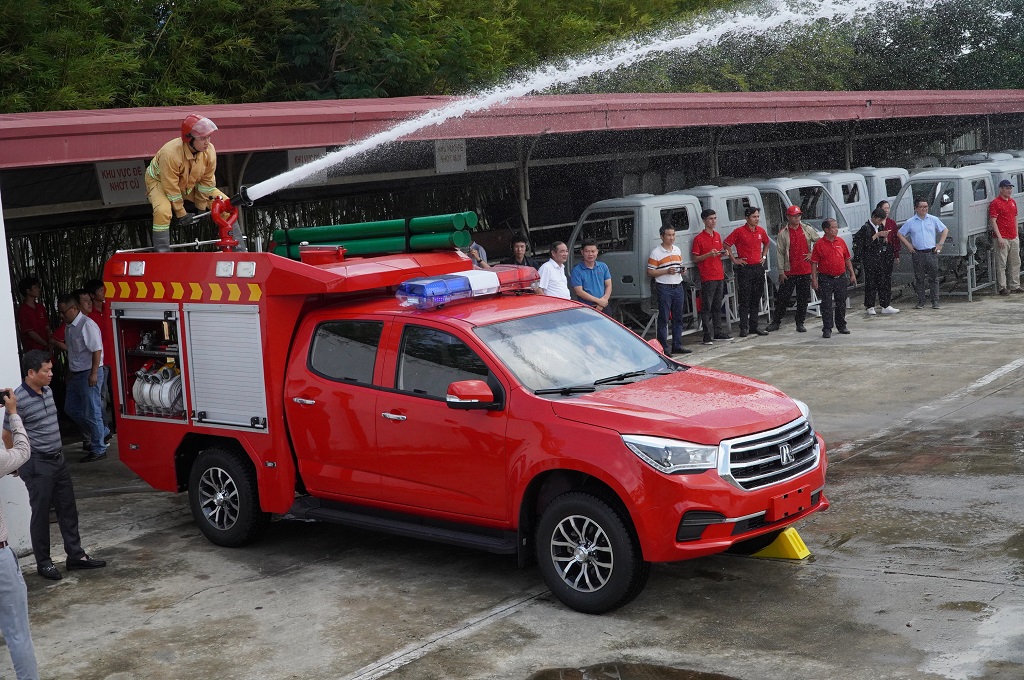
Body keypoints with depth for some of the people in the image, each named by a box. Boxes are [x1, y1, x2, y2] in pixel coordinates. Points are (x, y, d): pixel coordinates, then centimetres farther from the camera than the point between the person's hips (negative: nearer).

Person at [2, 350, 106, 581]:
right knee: (41, 514, 4)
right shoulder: (19, 398, -19)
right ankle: (43, 563, 15)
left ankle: (75, 555, 22)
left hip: (58, 459, 8)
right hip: (37, 465, -8)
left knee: (68, 509, 12)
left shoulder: (47, 391, 6)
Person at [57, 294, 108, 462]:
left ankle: (98, 450, 7)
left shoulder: (87, 325, -17)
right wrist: (69, 371, 20)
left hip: (89, 374, -10)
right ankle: (101, 433, 27)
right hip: (75, 374, 10)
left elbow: (97, 351, -21)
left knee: (92, 413, -3)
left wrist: (94, 374, -23)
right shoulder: (69, 326, 10)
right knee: (71, 408, 16)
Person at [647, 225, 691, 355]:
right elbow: (650, 272, -9)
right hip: (664, 288, -7)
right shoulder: (656, 253, -8)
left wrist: (682, 270, 2)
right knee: (664, 319, -5)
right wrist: (666, 271, -19)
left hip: (678, 287, 7)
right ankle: (663, 348, -2)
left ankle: (677, 345, 18)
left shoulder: (677, 250, 13)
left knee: (678, 318, 10)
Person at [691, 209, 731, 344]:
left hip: (719, 276, 7)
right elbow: (695, 258, -6)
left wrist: (722, 253, 4)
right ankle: (707, 336, -7)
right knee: (706, 307, -6)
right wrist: (709, 254, -20)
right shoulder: (699, 239, -7)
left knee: (718, 306, 13)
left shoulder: (717, 236, 15)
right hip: (707, 277, -7)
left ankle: (718, 333, 20)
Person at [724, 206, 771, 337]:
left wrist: (764, 256, 15)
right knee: (744, 299, -4)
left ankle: (754, 326, 17)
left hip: (758, 267, 5)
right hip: (745, 268, -5)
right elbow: (726, 244, -5)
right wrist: (734, 260, -7)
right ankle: (744, 328, -2)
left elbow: (766, 243, 28)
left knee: (756, 299, 10)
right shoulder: (739, 232, -8)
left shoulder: (761, 231, 8)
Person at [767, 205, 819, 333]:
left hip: (805, 270, 2)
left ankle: (800, 323, 15)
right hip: (789, 271, -2)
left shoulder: (807, 229, 5)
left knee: (803, 298, 6)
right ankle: (777, 321, 13)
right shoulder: (783, 233, -2)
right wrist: (781, 272, -6)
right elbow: (780, 253, -3)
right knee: (783, 297, 2)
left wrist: (812, 254, 4)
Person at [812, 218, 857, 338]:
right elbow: (814, 263, -6)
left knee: (841, 303, 12)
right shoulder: (819, 244, -6)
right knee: (826, 305, -2)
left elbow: (847, 259, 14)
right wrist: (814, 279, -11)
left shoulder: (841, 242, 6)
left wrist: (852, 274, 11)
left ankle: (841, 326, 26)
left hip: (841, 278, 4)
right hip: (826, 279, -4)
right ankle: (827, 329, 4)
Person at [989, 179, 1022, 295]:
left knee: (1015, 262, 11)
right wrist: (999, 237, -19)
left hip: (1013, 238, 8)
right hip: (1002, 239, -8)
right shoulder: (995, 203, -9)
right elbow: (993, 221, -14)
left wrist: (1016, 235, 17)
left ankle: (1015, 285, 19)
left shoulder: (1013, 202, 15)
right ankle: (1002, 287, 0)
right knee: (1001, 264, -4)